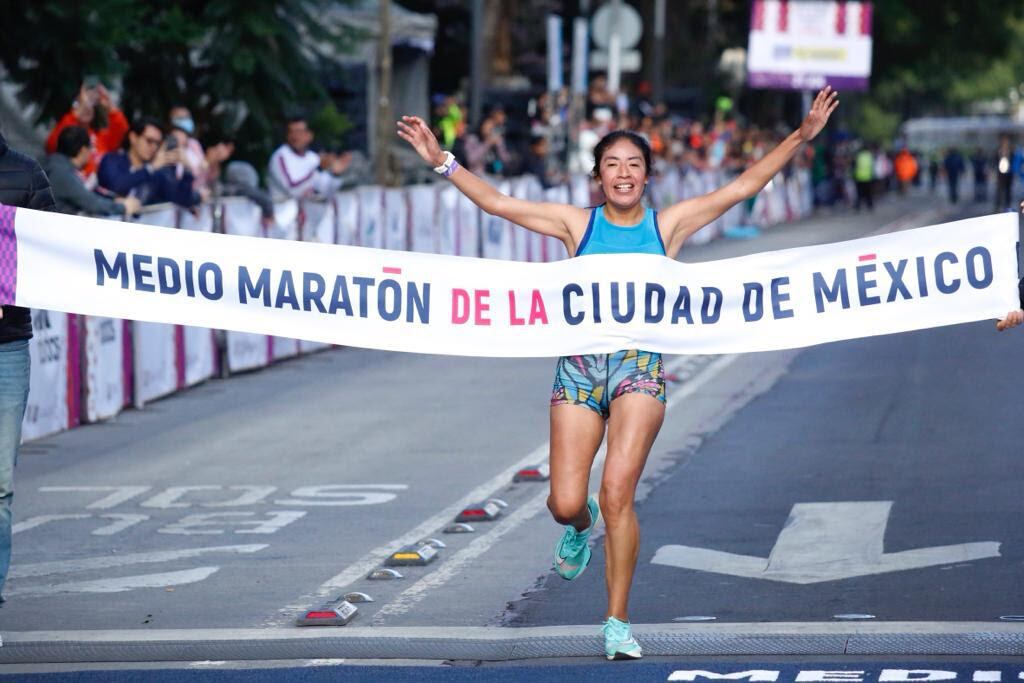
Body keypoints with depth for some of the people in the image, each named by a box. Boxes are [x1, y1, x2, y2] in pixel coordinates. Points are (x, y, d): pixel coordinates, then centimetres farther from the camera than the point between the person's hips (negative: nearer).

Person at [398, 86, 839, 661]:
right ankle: (580, 527, 35)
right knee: (565, 503, -5)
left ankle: (619, 624, -3)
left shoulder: (666, 225, 7)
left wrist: (800, 138, -1)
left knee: (617, 494, -13)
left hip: (640, 364, -1)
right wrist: (442, 161, 3)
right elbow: (497, 203, 9)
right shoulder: (578, 224, 8)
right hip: (579, 364, 1)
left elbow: (742, 188, 5)